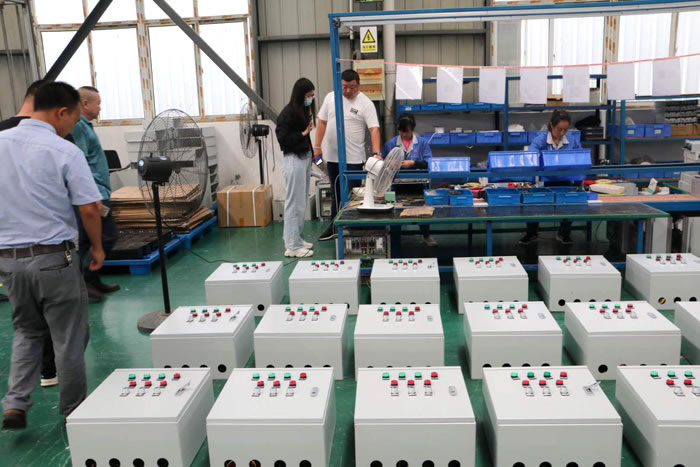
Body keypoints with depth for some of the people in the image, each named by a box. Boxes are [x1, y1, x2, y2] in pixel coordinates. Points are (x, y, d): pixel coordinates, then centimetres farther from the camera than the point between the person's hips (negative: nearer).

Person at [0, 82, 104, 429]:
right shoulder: (65, 152, -13)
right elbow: (89, 208, -14)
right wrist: (97, 248, 1)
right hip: (53, 257, -5)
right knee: (68, 338, 10)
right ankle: (74, 412, 23)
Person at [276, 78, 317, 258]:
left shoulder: (304, 110, 11)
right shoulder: (288, 112, -13)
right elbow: (282, 138, -17)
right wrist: (303, 134, -13)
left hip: (305, 157, 9)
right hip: (294, 159, -9)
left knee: (302, 202, 15)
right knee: (294, 203, -5)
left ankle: (298, 239, 26)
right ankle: (292, 246, 1)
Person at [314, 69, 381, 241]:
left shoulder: (365, 103, -8)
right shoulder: (330, 97, 5)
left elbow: (374, 129, -16)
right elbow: (322, 122, 10)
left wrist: (376, 153, -30)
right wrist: (317, 146, 4)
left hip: (354, 158, -4)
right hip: (332, 156, 5)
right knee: (335, 193, 17)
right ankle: (334, 226, 29)